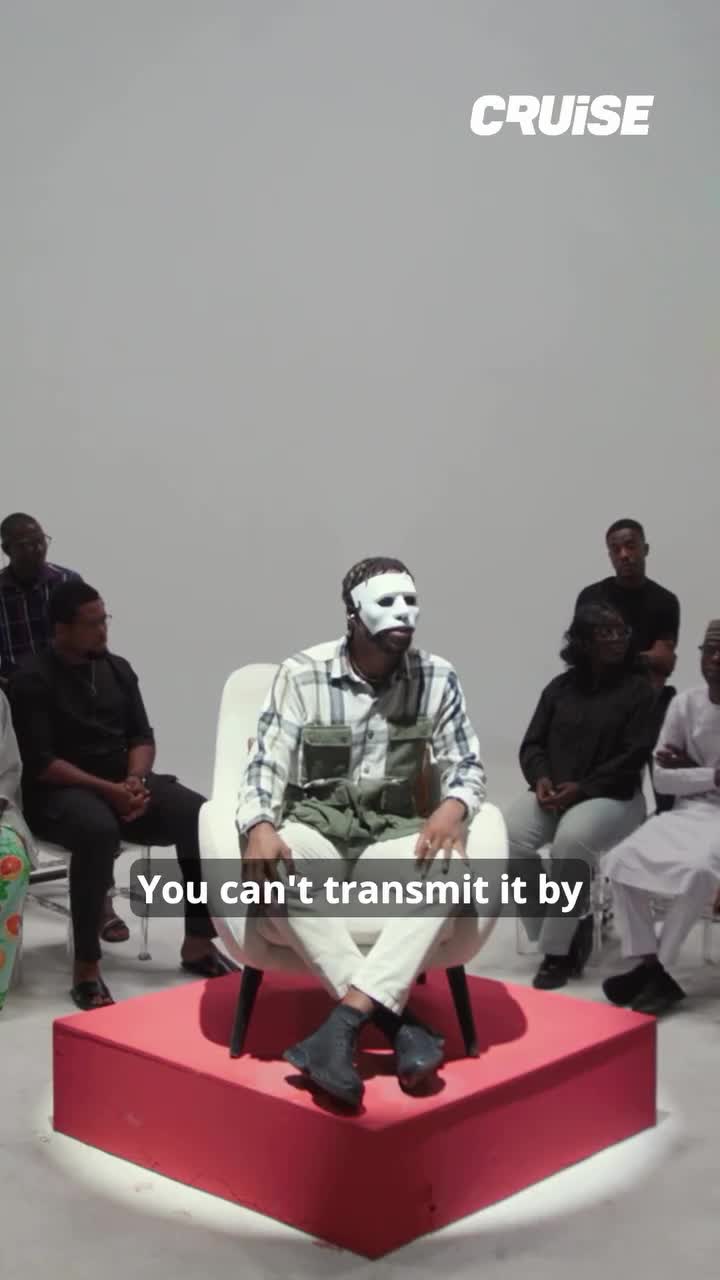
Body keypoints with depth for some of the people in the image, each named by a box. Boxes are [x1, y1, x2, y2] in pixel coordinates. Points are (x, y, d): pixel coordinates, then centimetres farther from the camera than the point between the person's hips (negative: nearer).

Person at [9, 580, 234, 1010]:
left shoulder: (118, 668, 11)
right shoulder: (33, 680, -7)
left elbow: (142, 736, 11)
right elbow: (40, 762, -14)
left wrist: (134, 781, -11)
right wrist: (108, 790, -22)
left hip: (125, 783, 6)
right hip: (61, 793, -5)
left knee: (202, 817, -20)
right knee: (98, 829, -40)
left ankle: (199, 942, -10)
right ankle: (87, 967, -32)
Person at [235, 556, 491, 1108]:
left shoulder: (438, 677, 2)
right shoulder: (302, 673, -4)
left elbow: (467, 764, 3)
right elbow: (267, 765, -7)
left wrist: (453, 807, -22)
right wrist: (261, 826, -29)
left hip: (393, 829, 1)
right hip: (316, 824, -1)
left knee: (450, 861, -34)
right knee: (272, 866, -37)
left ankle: (344, 1021, -40)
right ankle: (397, 1019, -33)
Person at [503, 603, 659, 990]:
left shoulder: (639, 690, 1)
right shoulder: (559, 688, 13)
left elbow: (634, 756, -8)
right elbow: (532, 744, 12)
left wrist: (582, 787, -18)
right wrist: (541, 778, -11)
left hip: (613, 797, -4)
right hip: (552, 793, 4)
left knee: (571, 840, -37)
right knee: (508, 835, -27)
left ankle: (558, 949, -21)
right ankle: (570, 926, -10)